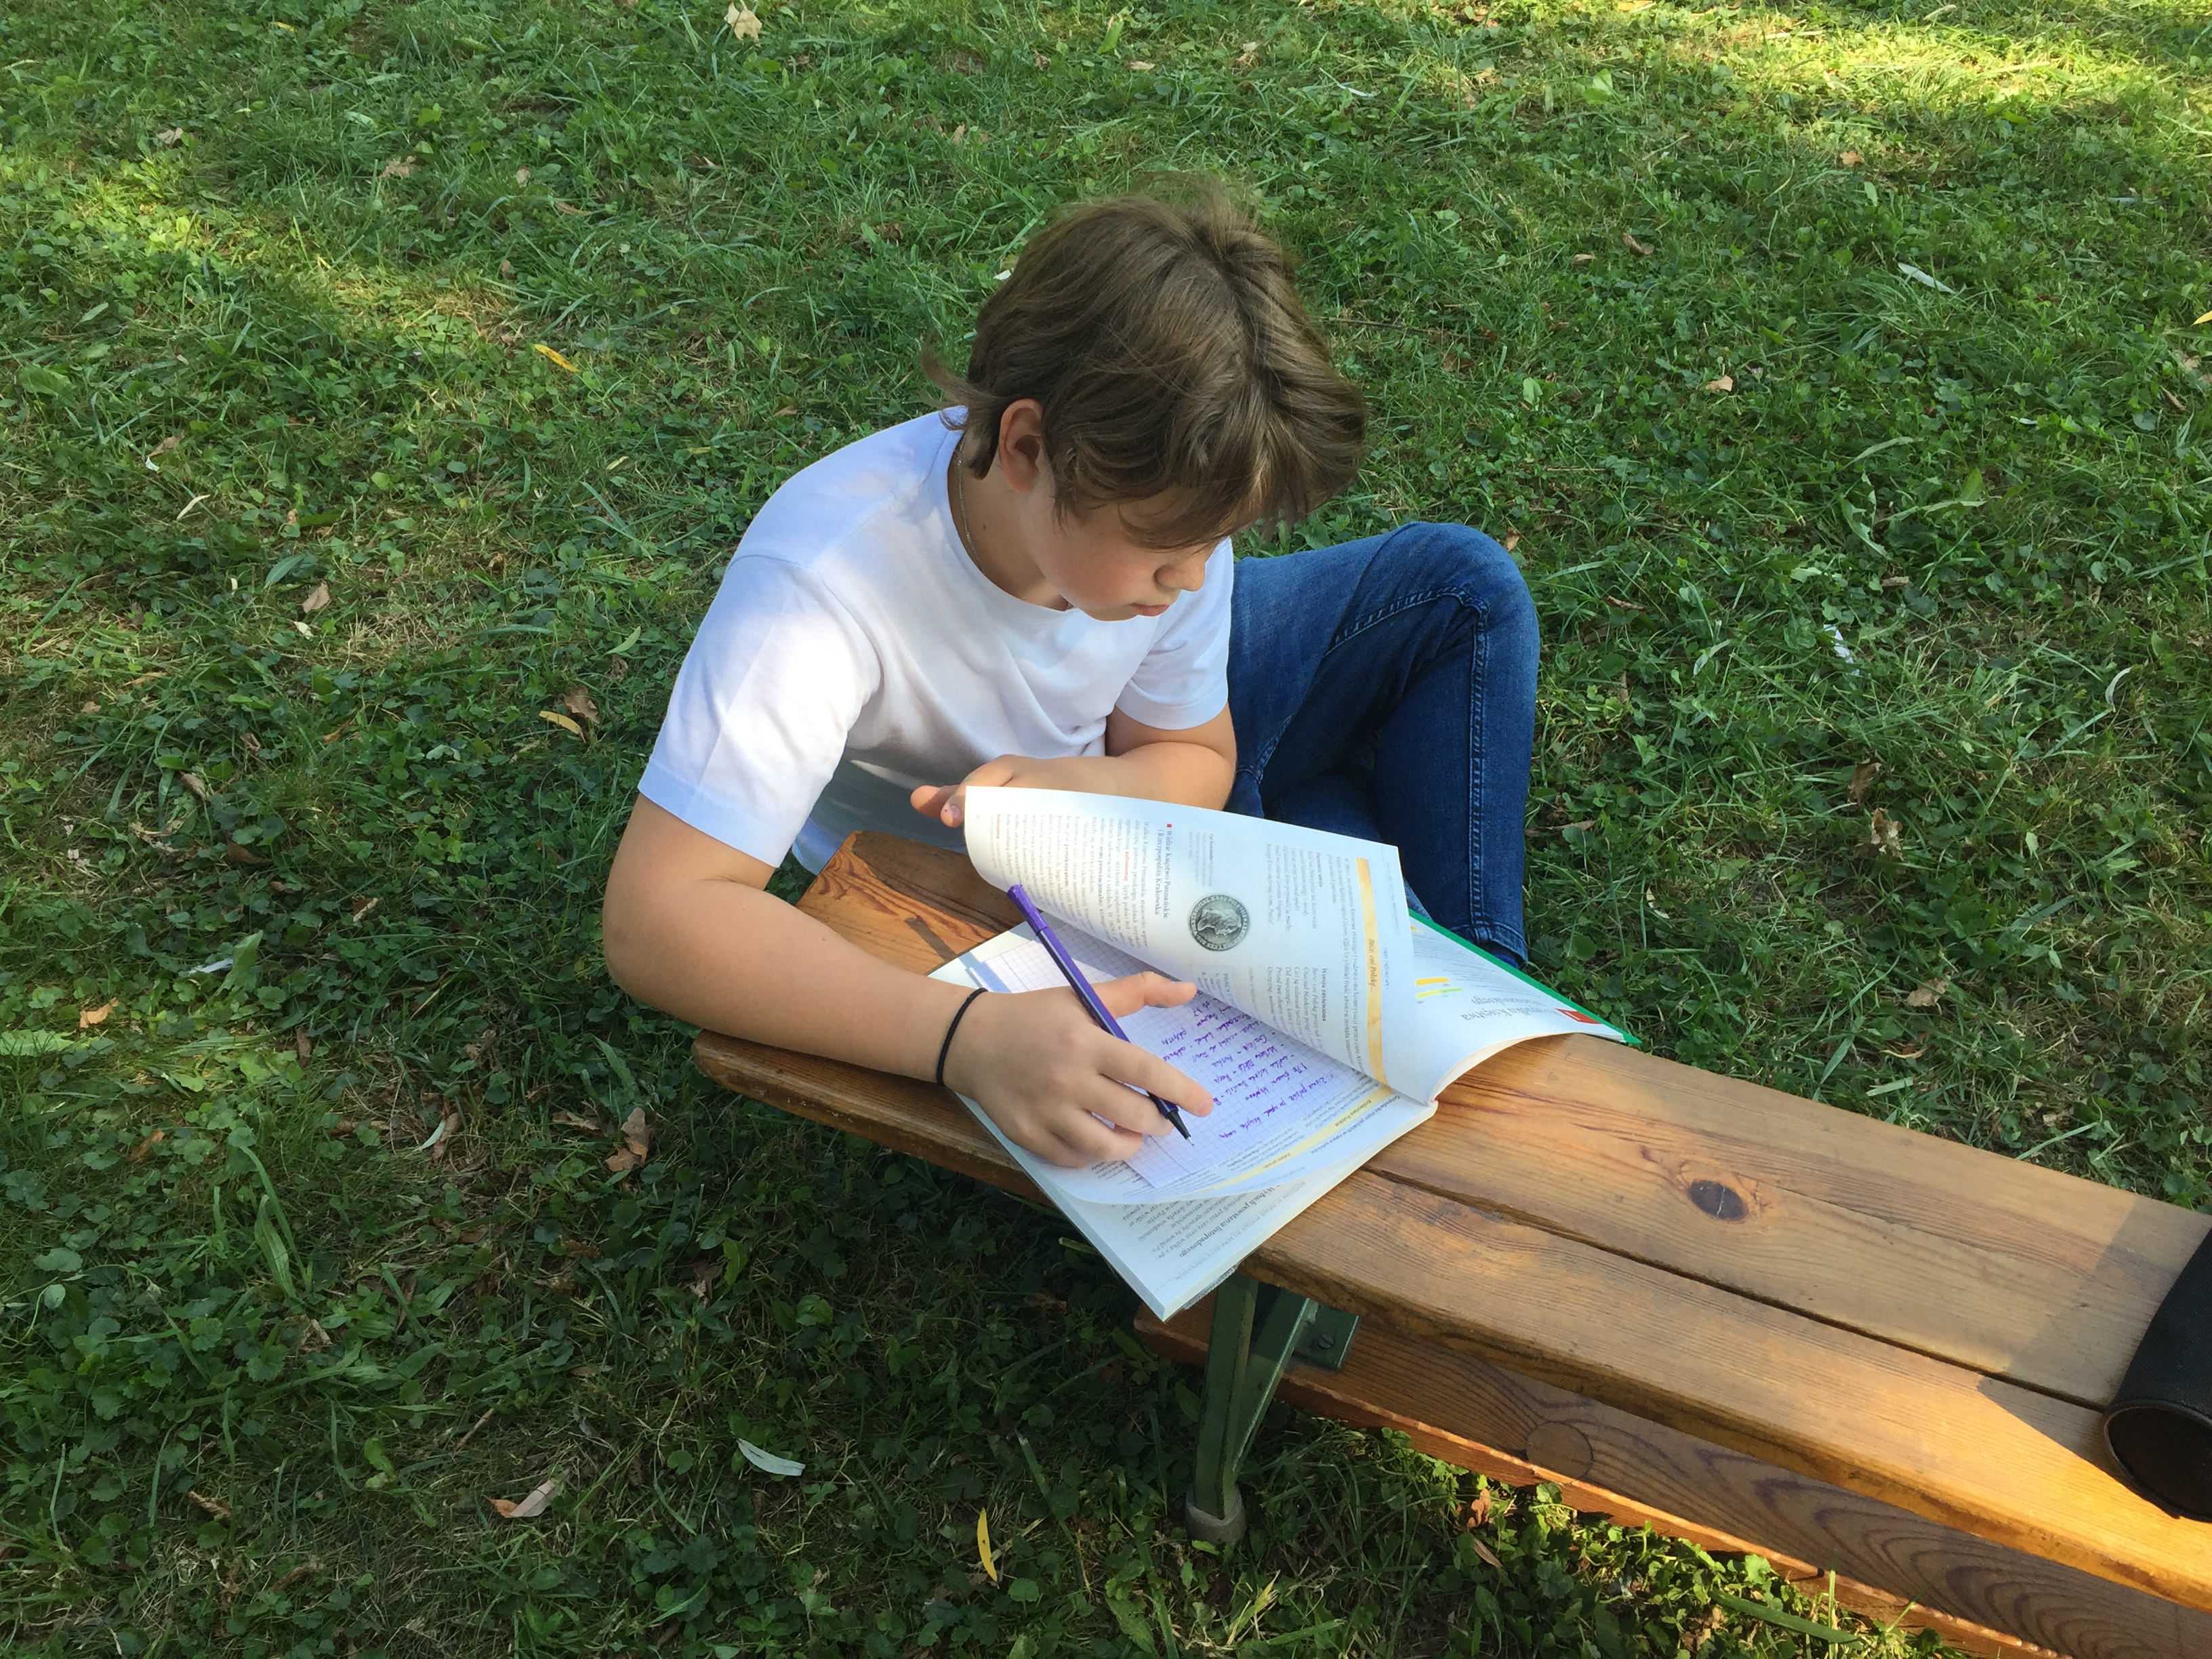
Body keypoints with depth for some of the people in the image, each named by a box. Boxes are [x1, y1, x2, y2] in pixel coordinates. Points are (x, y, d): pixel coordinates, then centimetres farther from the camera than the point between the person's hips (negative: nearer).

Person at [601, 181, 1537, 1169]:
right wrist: (964, 1036, -59)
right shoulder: (825, 577, -41)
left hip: (1130, 772, 5)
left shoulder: (1164, 484, -25)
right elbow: (656, 919, -46)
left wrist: (1072, 783, -33)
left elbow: (1192, 757, -9)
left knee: (1462, 586, -8)